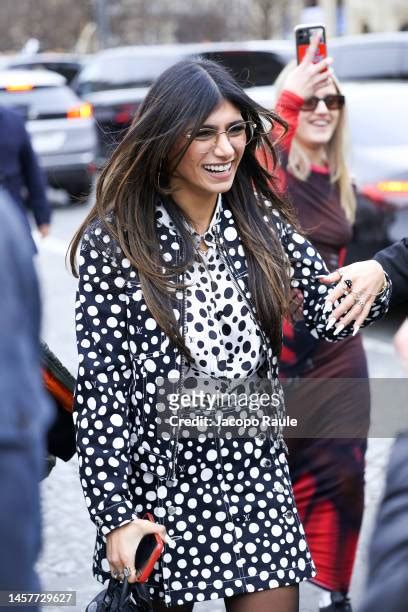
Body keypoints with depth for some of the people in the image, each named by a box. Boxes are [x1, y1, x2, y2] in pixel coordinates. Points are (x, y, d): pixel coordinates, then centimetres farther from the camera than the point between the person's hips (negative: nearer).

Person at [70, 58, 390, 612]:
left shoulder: (262, 223, 2)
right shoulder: (112, 241, -10)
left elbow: (331, 316, -1)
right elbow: (99, 384, -10)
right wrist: (115, 516, -12)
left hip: (256, 478, 3)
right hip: (159, 483, -3)